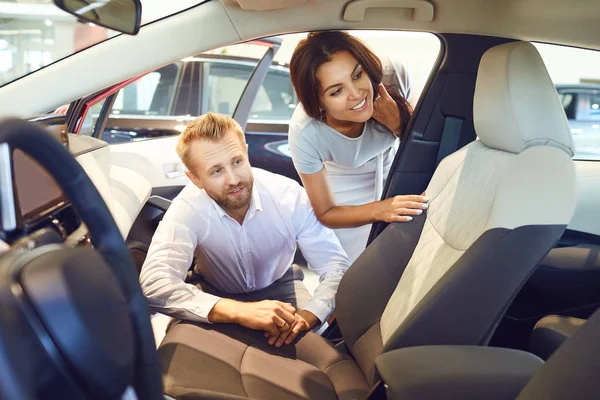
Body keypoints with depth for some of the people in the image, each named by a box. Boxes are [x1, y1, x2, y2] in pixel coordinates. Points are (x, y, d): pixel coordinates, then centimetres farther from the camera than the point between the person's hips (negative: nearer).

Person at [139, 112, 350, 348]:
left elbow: (336, 266, -23)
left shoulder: (290, 196, -26)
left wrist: (307, 316, -45)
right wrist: (241, 311, -56)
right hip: (215, 294, 0)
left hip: (279, 286, 1)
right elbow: (154, 284, -44)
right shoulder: (187, 209, -31)